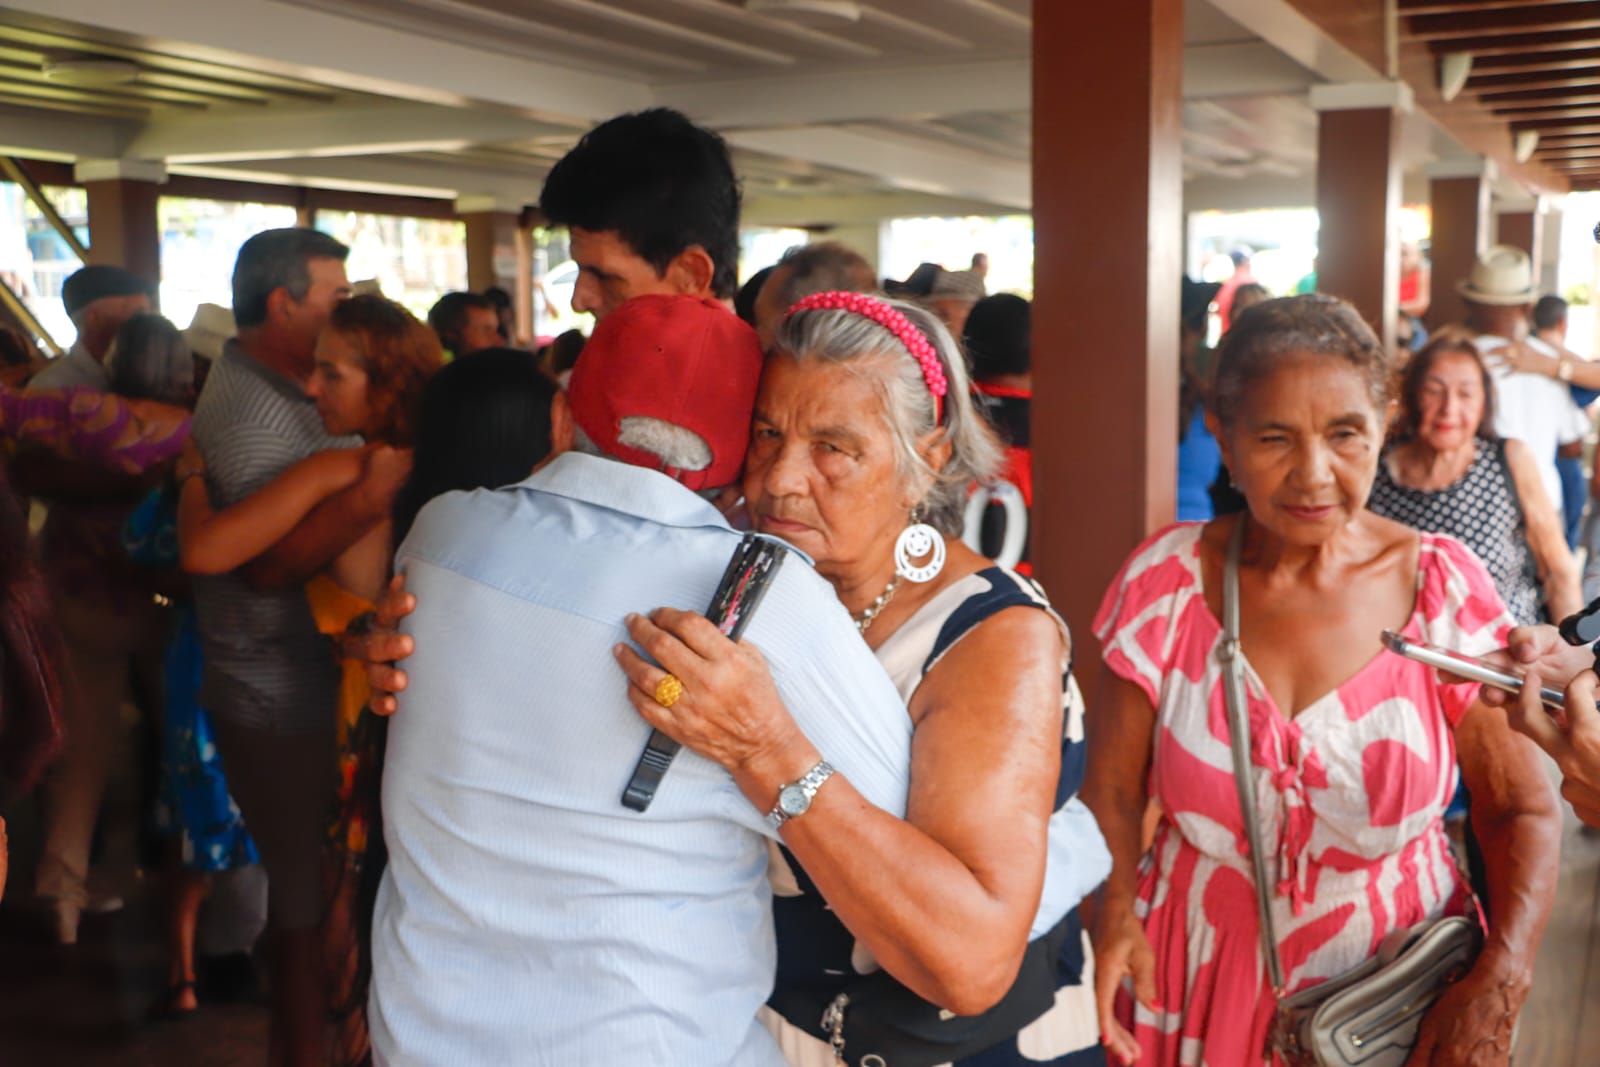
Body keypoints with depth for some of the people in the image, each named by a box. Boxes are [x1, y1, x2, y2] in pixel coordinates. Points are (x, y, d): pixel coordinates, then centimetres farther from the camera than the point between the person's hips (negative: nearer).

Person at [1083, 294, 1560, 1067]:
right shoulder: (1166, 581, -10)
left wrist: (1500, 981, -19)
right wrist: (1115, 910, -25)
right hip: (1198, 987, 0)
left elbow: (1521, 812, -5)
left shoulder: (1442, 588, -10)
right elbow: (1111, 792, -7)